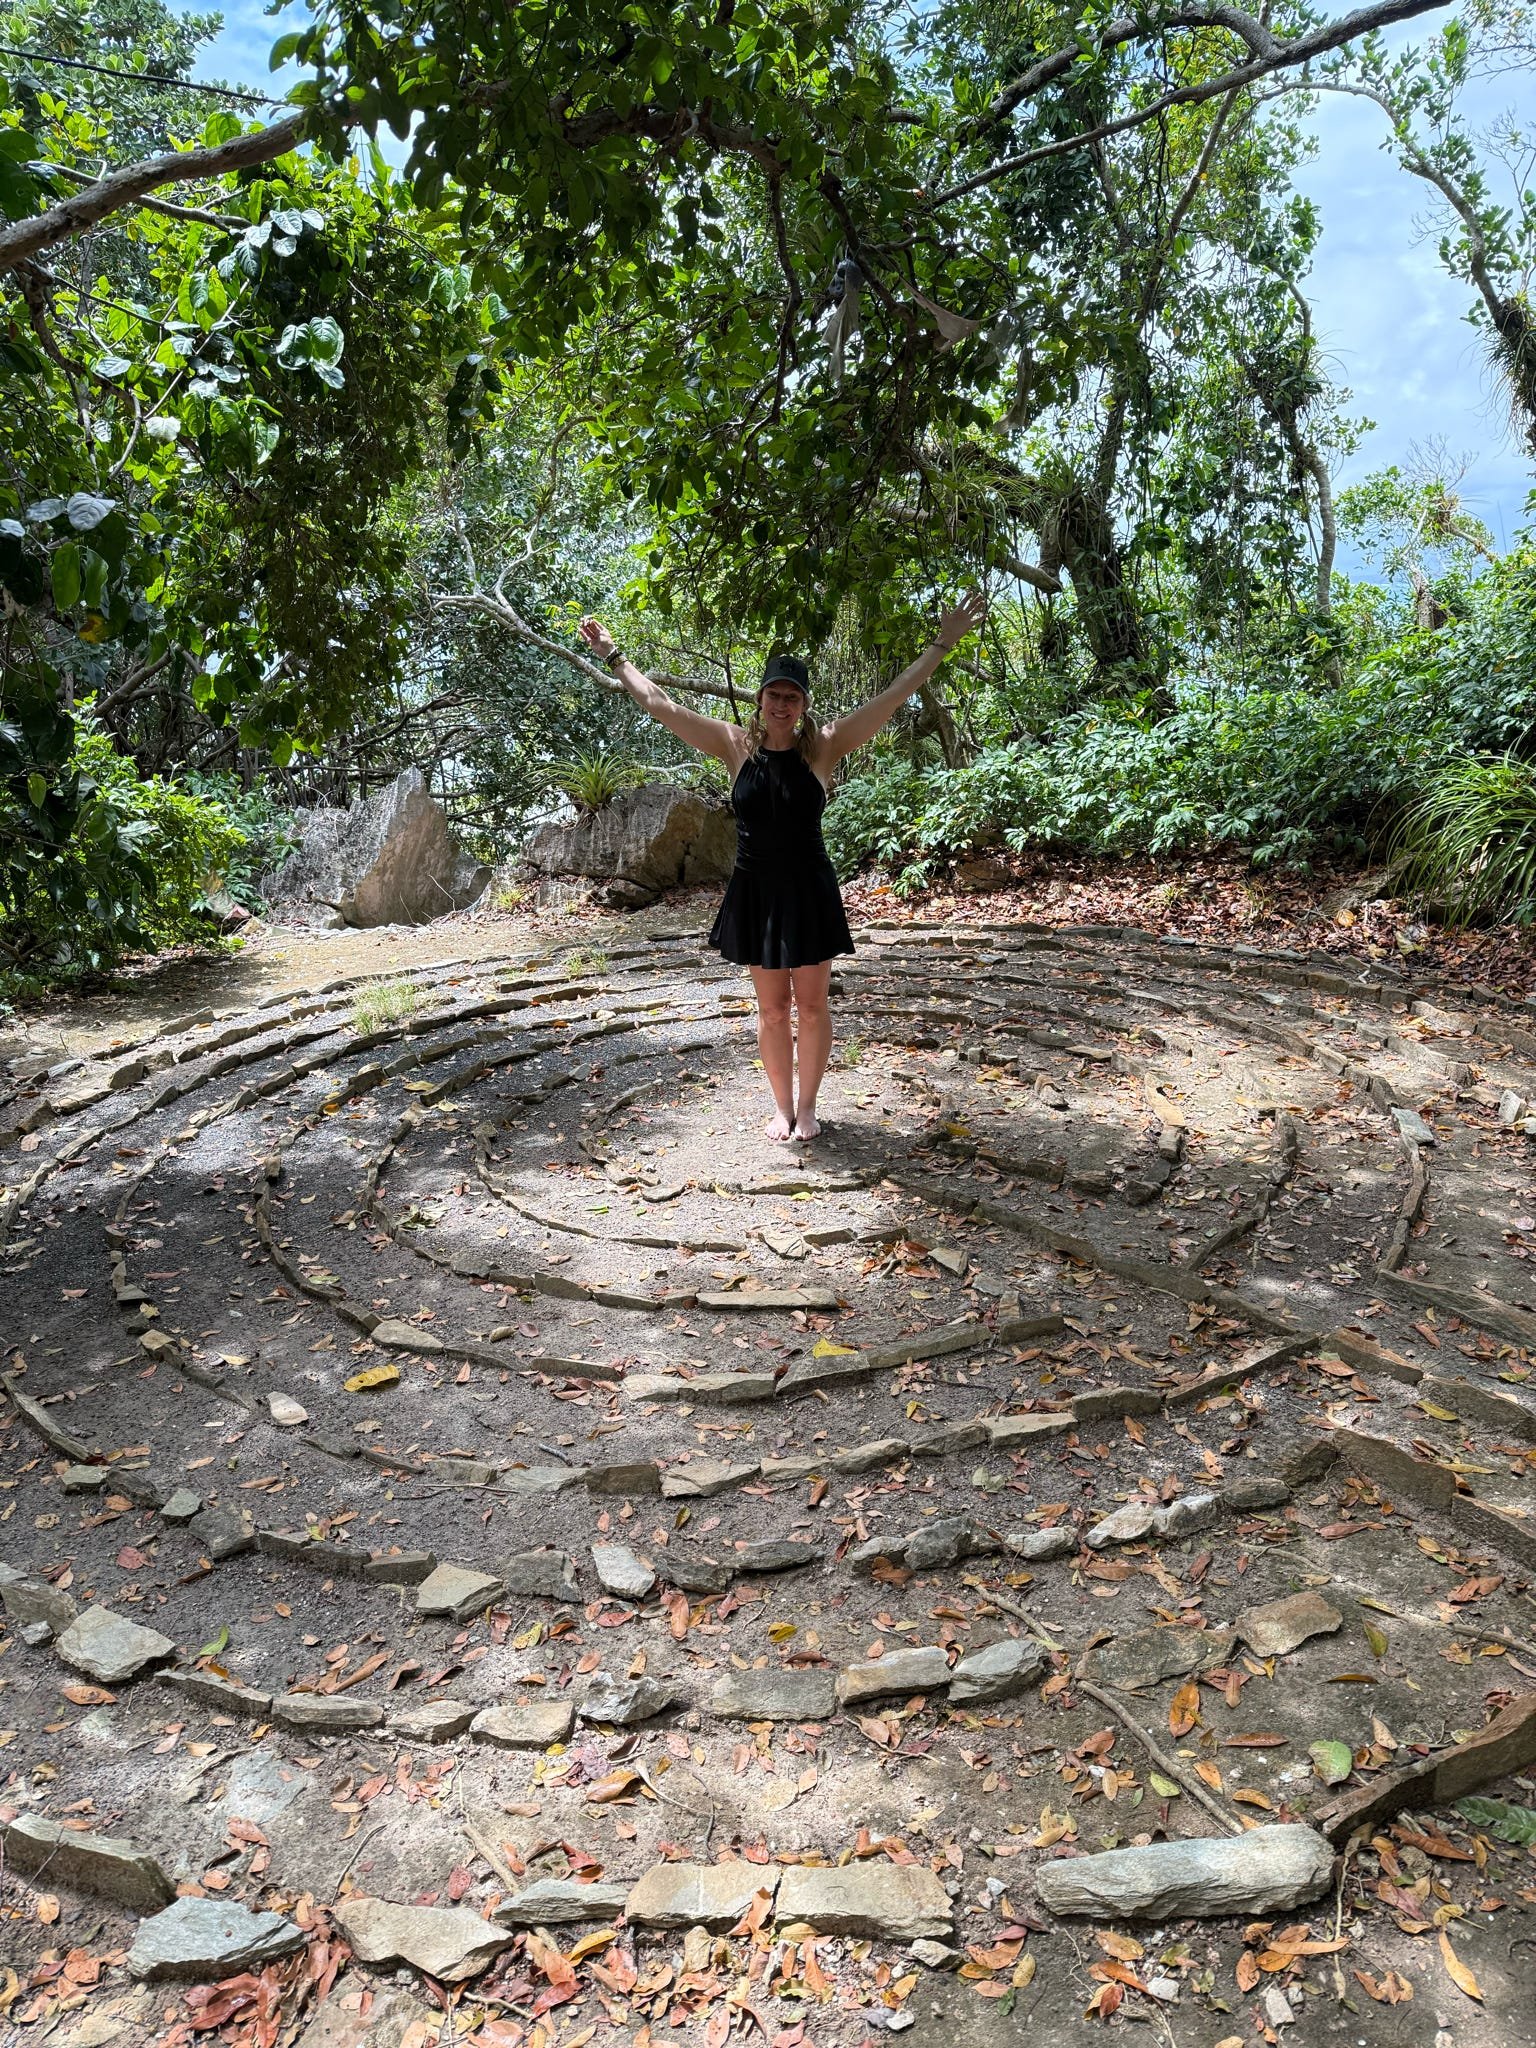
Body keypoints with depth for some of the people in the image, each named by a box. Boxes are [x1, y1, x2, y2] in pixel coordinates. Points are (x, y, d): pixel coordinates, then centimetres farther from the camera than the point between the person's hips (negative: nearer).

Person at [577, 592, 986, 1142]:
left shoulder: (823, 747, -4)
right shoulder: (736, 745, -1)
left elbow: (892, 698, -6)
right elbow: (658, 703, 3)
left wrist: (942, 645, -8)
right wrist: (614, 657, 6)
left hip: (809, 890, -1)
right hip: (755, 891, 1)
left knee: (811, 1006, 7)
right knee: (772, 1009, 10)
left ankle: (806, 1105, 22)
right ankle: (781, 1107, 24)